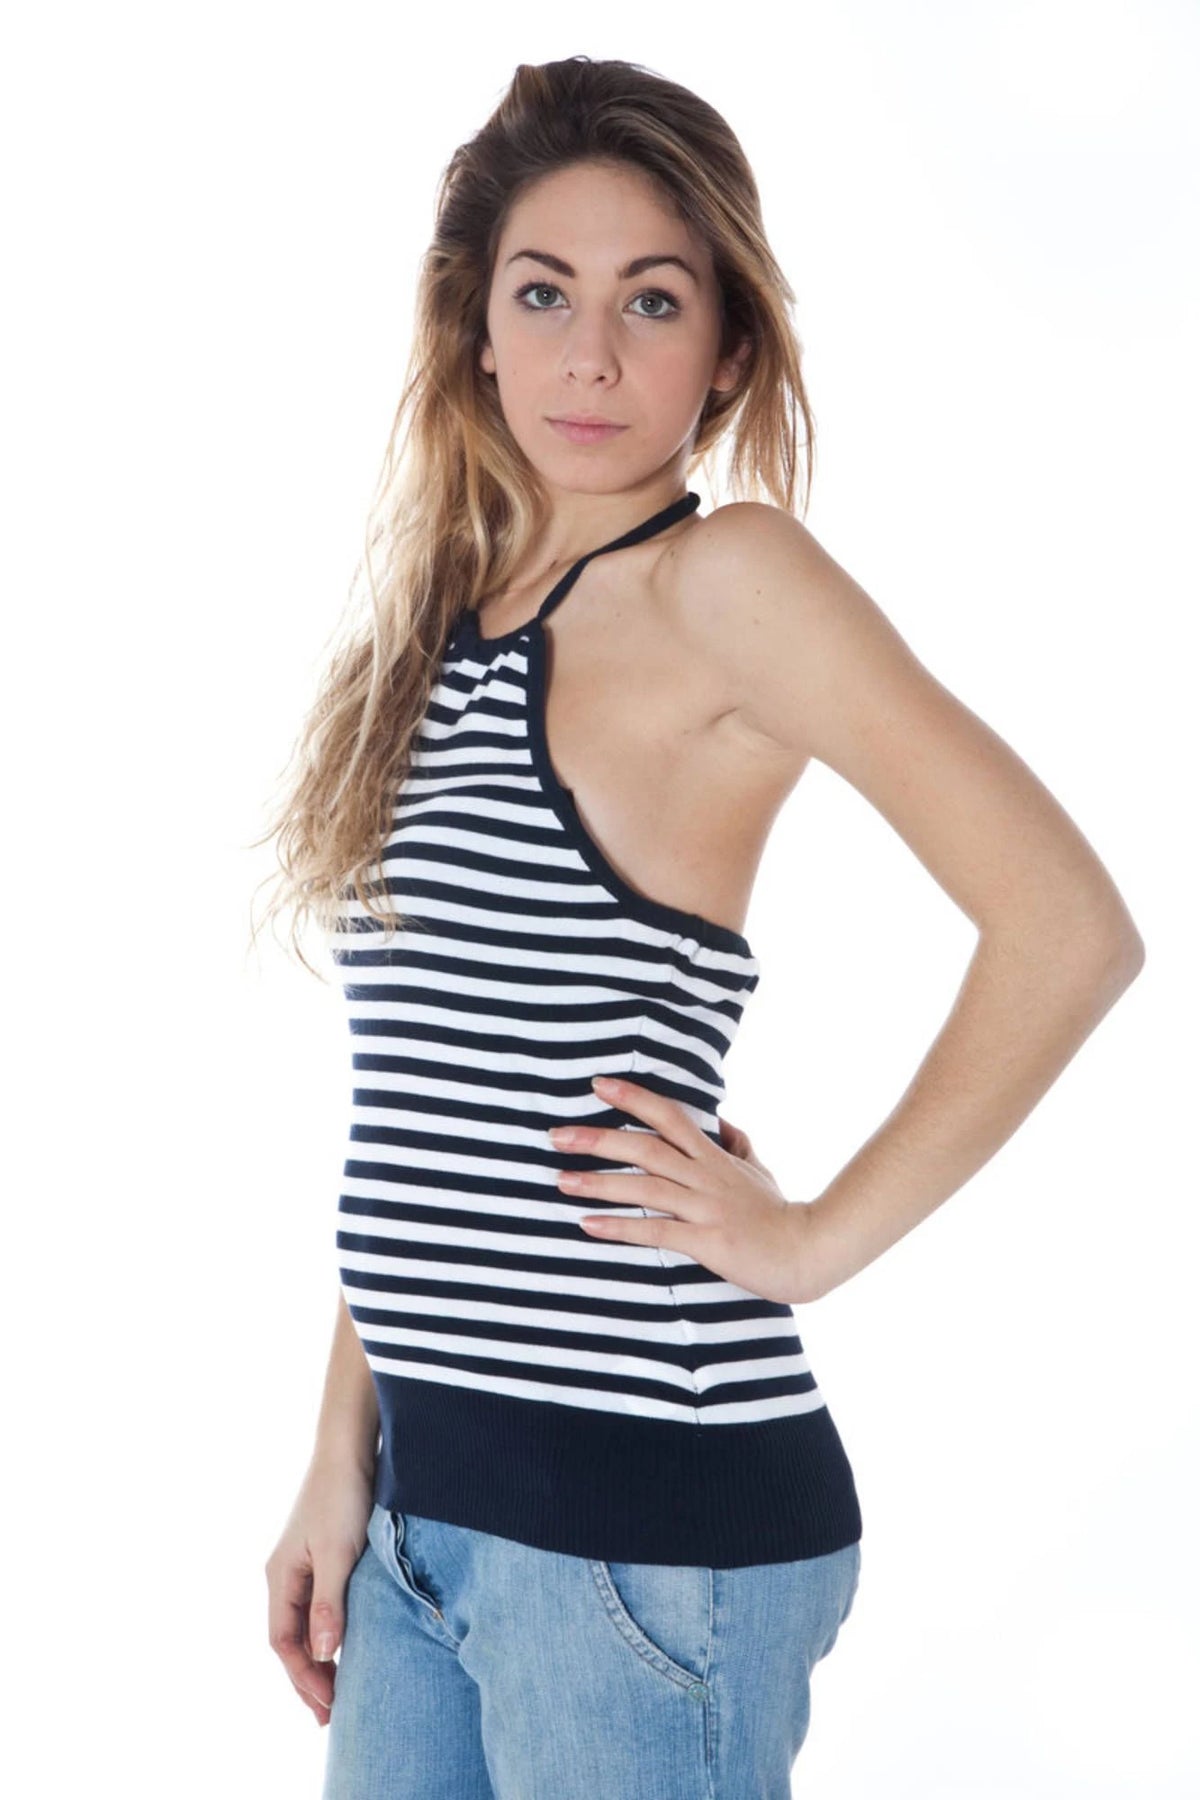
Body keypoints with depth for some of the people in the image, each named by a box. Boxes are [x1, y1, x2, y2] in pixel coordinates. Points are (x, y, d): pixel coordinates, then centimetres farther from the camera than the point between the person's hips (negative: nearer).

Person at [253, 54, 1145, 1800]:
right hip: (434, 1499, 7)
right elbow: (416, 1128, 13)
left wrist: (818, 1236, -11)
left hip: (646, 1514, -6)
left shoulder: (727, 579, -9)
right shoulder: (446, 624, 11)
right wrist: (342, 1469, 10)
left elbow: (1069, 929, -18)